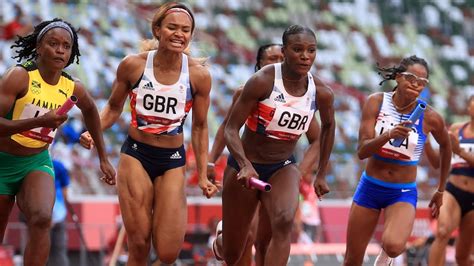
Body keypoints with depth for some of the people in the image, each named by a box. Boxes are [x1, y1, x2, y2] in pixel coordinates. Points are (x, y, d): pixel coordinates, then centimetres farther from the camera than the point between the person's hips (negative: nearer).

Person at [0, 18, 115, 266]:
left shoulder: (73, 89, -4)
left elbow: (90, 110, 21)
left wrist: (103, 159, 24)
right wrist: (39, 121, -37)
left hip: (37, 163, 2)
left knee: (41, 219, -29)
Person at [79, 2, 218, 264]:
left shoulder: (199, 75, -7)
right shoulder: (133, 65, -8)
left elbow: (199, 127, 4)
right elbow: (114, 108, 8)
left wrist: (203, 176, 2)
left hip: (172, 161, 0)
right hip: (136, 154, 0)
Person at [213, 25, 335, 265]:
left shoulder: (321, 93, -8)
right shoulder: (262, 81, -20)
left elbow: (328, 126, 14)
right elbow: (231, 129, -19)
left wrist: (321, 175, 18)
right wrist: (245, 164, -36)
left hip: (283, 168, 2)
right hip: (245, 167, -2)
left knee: (284, 222, -32)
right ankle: (222, 235, 48)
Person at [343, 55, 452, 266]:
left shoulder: (430, 118, -10)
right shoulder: (376, 102, -9)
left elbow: (445, 147, 11)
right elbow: (362, 151, -15)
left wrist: (441, 191, 18)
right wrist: (388, 135, -34)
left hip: (404, 193, -2)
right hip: (370, 187, 2)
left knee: (393, 246, -30)